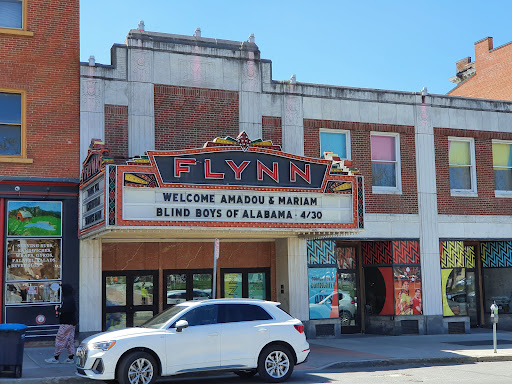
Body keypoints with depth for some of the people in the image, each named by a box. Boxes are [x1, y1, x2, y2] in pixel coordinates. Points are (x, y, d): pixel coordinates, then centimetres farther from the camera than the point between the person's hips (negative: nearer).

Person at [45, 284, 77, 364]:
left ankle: (55, 358, -1)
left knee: (60, 339, -5)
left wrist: (58, 309, -11)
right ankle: (71, 357, 15)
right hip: (70, 323, 10)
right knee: (69, 340, 12)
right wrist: (59, 308, 4)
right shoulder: (70, 298, 15)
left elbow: (66, 310, -28)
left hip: (67, 323, -10)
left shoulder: (68, 299, -18)